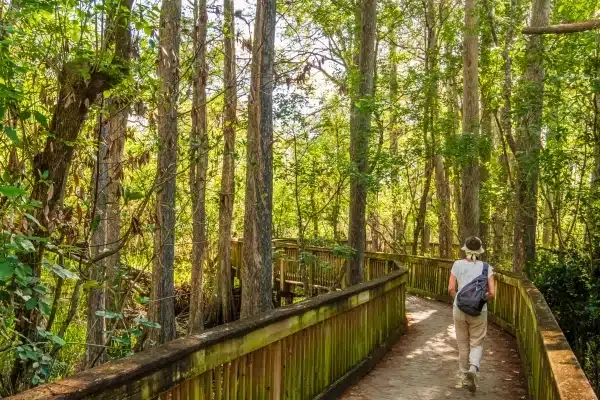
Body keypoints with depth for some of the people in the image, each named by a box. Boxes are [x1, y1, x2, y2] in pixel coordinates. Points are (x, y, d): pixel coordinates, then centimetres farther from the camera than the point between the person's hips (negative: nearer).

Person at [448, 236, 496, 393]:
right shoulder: (486, 267, -3)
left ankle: (464, 377, 23)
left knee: (463, 345, 15)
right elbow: (492, 293, -8)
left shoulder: (457, 264, -3)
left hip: (460, 310, 1)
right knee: (476, 344, 10)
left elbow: (451, 289, -6)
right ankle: (473, 369, -17)